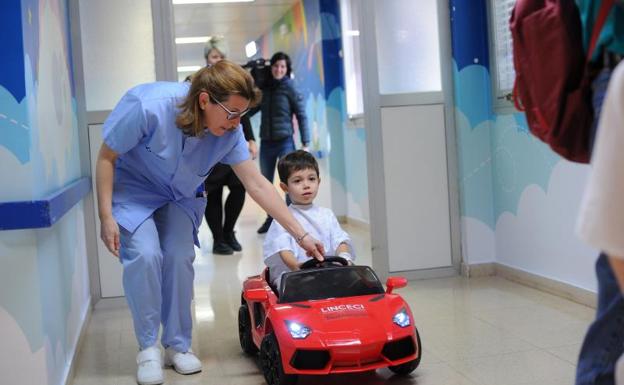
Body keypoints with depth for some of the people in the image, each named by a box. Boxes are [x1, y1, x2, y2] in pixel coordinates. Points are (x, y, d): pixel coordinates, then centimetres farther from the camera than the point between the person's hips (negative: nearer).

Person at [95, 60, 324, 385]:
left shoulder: (229, 131, -20)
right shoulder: (148, 106, -33)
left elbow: (256, 184, -15)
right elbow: (106, 157, -20)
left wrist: (302, 236, -16)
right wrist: (106, 217, -21)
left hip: (180, 197, 4)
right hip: (132, 188, -3)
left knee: (180, 257, -12)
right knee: (145, 254, -22)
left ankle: (178, 345, 8)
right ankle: (148, 348, -4)